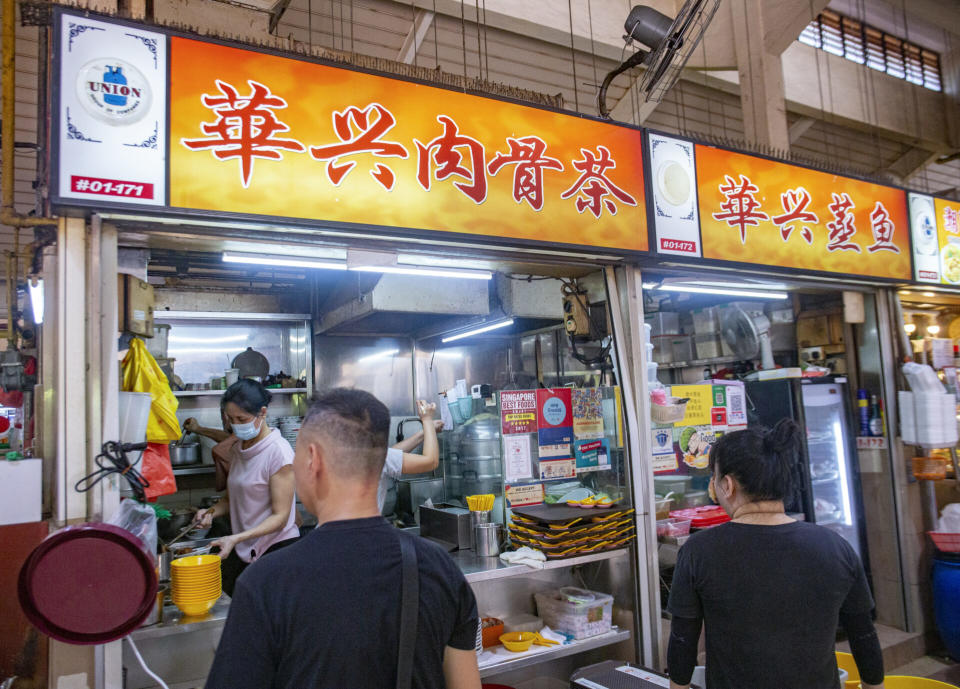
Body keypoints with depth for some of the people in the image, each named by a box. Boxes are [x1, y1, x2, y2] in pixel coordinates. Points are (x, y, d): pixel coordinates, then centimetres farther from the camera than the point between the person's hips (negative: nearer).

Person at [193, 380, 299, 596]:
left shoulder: (278, 451, -16)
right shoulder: (237, 450, 8)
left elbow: (280, 517, -16)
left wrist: (236, 538, -25)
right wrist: (212, 511, -1)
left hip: (277, 546, -7)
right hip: (243, 550, 7)